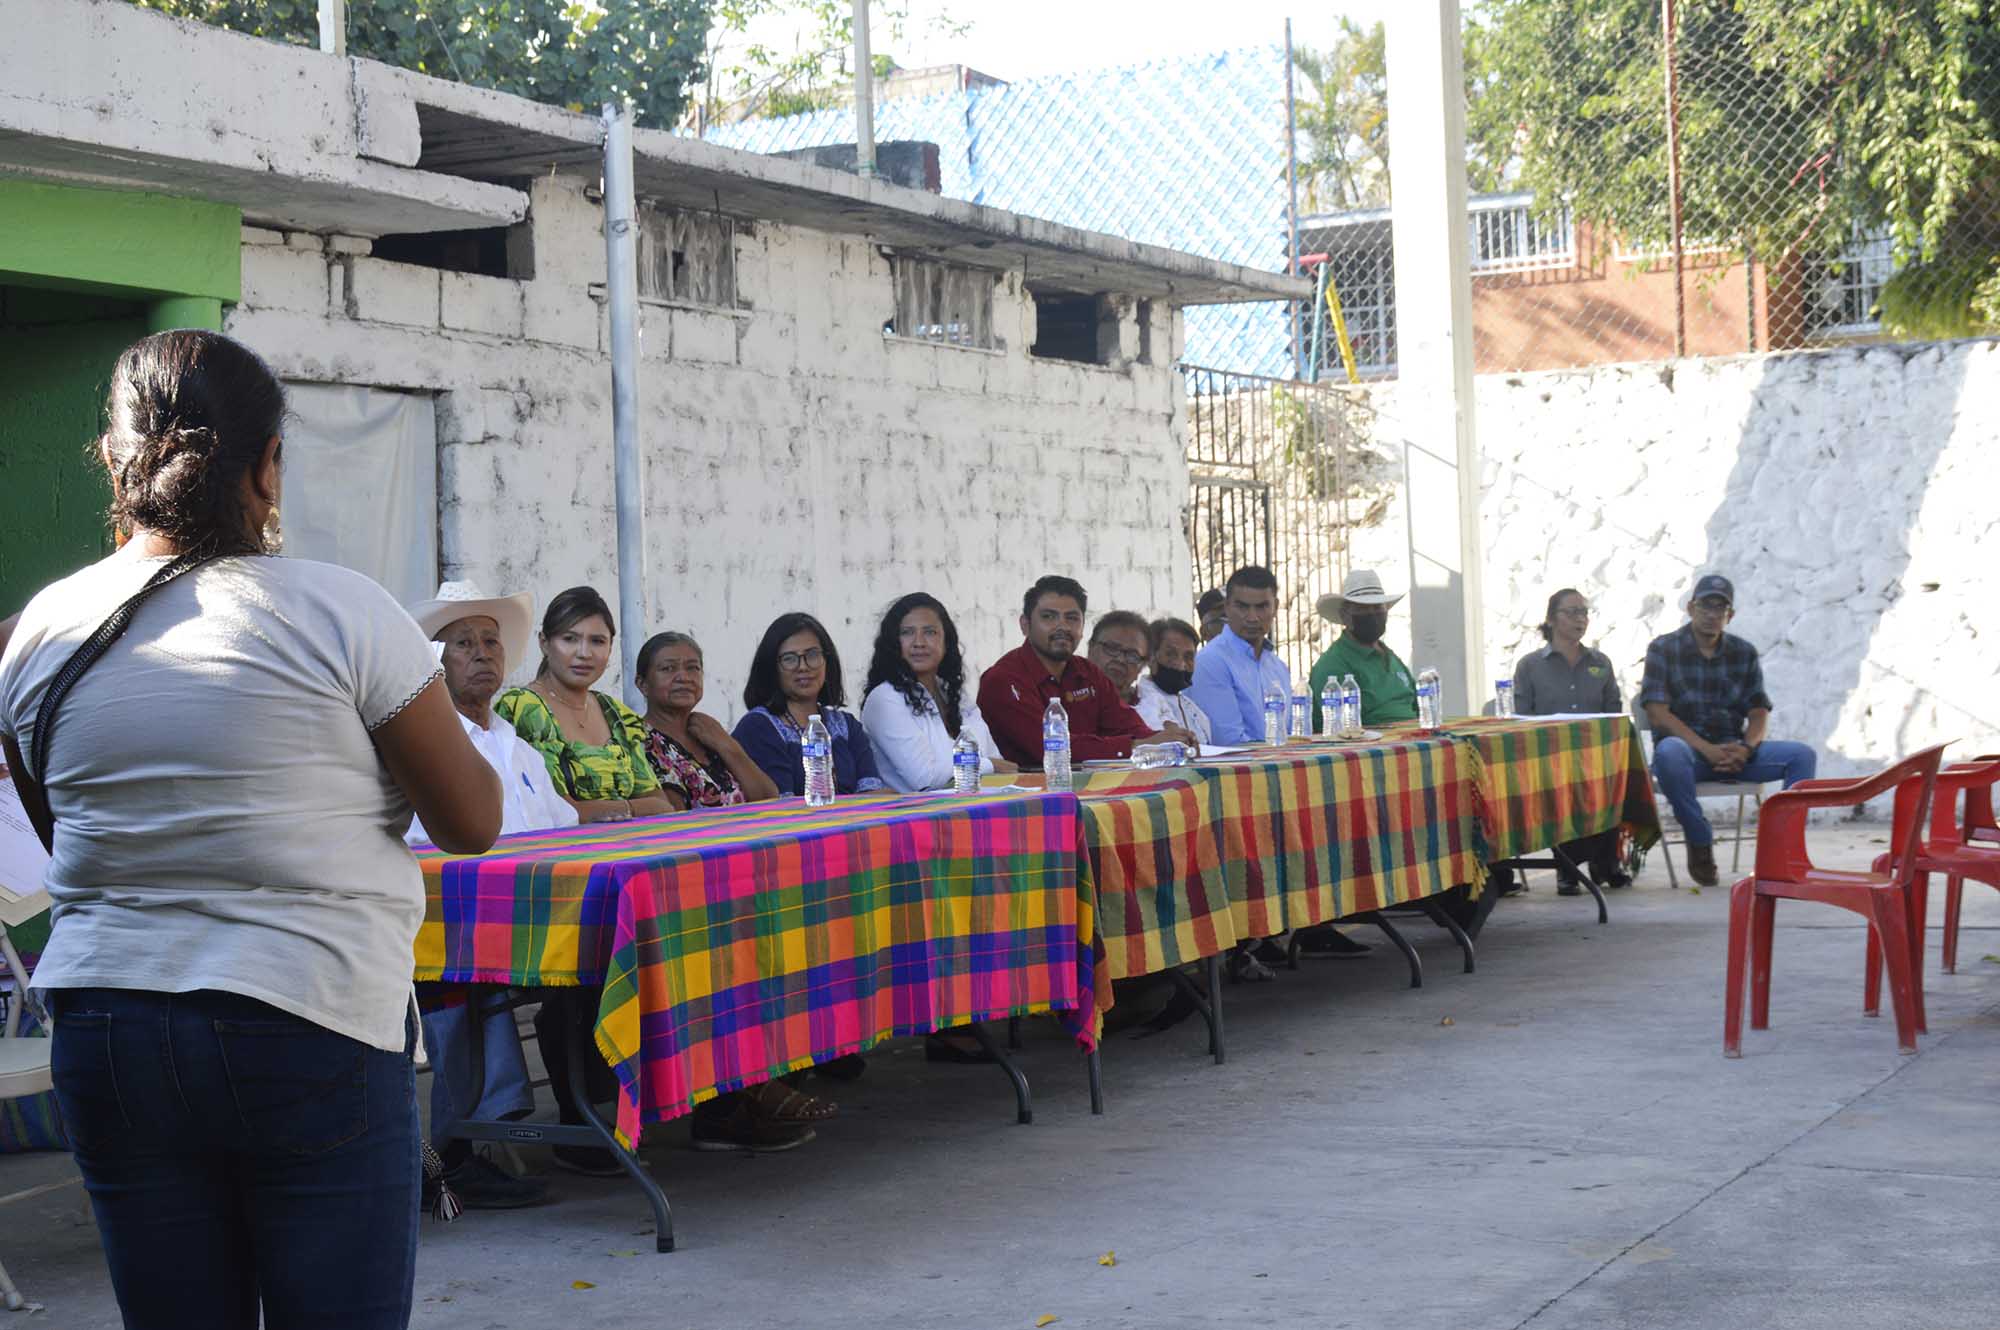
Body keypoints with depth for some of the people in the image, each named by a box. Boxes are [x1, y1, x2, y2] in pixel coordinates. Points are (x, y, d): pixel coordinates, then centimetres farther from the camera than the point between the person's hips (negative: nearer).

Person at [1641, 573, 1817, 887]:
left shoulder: (1744, 653, 13)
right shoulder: (1663, 649, 1)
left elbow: (1759, 712, 7)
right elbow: (1657, 714, -10)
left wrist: (1746, 748, -17)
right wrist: (1707, 750, -21)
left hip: (1733, 751, 4)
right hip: (1687, 748, -4)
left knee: (1802, 755, -18)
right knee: (1669, 752, -40)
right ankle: (1700, 843, -21)